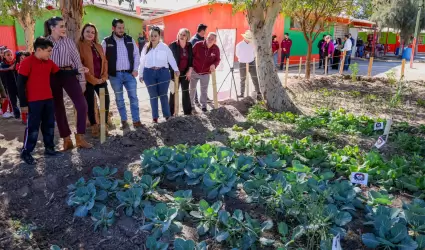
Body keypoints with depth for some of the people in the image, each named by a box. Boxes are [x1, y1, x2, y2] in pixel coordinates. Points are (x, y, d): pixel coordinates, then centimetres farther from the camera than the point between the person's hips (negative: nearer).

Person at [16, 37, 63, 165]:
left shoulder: (49, 62, 8)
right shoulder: (27, 62, -12)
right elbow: (20, 84, -11)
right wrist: (23, 103, -13)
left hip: (48, 99, 7)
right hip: (34, 101, -7)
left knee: (49, 125, 13)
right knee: (33, 127, -1)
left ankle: (49, 148, 25)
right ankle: (25, 153, 12)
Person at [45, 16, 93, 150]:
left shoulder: (69, 41, 4)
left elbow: (77, 60, 4)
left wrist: (82, 80, 1)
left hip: (68, 75, 0)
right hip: (52, 77, 0)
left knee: (82, 105, -10)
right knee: (58, 108, 6)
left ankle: (80, 137, 3)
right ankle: (67, 139, 18)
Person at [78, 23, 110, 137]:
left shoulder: (99, 46, 14)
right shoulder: (79, 46, -6)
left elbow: (104, 62, 14)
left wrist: (104, 76, -1)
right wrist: (93, 79, -12)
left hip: (101, 80, 5)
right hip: (88, 81, -5)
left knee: (106, 101, 3)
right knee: (90, 104, 3)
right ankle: (94, 126, 16)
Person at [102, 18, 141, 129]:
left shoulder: (130, 40, 5)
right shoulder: (106, 42, -2)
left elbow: (136, 54, 9)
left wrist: (135, 69, 1)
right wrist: (106, 72, -5)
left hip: (129, 74, 2)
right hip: (115, 75, -1)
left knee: (133, 97, 1)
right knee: (119, 99, 7)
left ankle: (136, 120, 7)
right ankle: (124, 121, 18)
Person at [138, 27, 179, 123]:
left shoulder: (164, 47, 0)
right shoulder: (146, 48, 8)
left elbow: (171, 59, -2)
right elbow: (142, 62, 11)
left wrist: (176, 69, -11)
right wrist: (140, 74, 11)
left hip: (163, 72, -2)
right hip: (149, 73, 2)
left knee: (163, 95, 5)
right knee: (153, 96, 8)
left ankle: (167, 115, 18)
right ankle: (155, 117, 17)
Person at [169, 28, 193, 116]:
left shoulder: (189, 45, 3)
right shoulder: (173, 45, -7)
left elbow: (191, 58, 6)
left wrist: (190, 70, -2)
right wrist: (172, 71, -11)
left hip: (185, 72, 3)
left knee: (186, 92, 10)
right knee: (174, 92, 3)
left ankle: (187, 111, 19)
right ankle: (171, 111, 12)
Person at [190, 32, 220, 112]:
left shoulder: (216, 49, -10)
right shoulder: (198, 45, -17)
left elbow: (217, 60, -2)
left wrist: (214, 65, -24)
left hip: (206, 73, 1)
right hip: (194, 71, -1)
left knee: (204, 90, 13)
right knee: (192, 89, 13)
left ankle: (203, 105, 30)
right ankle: (191, 104, 32)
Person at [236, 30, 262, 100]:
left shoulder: (252, 44, -3)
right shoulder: (239, 45, -9)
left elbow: (254, 53, 11)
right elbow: (237, 54, 3)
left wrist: (252, 58, 4)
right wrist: (244, 59, 8)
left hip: (251, 63, 1)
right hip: (242, 64, -1)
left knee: (255, 78, -4)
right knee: (242, 79, 8)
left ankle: (258, 93, -2)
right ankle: (242, 93, 20)